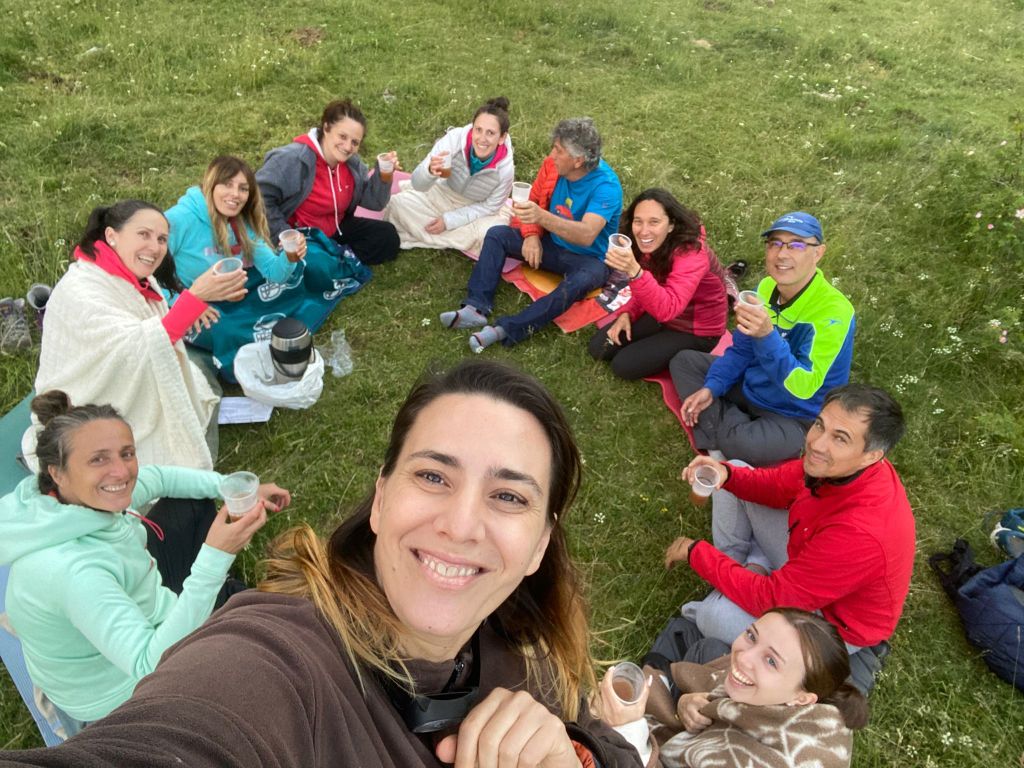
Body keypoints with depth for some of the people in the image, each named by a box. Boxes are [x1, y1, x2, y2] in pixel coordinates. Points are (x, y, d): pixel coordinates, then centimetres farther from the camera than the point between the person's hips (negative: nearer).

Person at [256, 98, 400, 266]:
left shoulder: (351, 162, -4)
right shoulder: (294, 159, -25)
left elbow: (373, 202, 0)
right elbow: (259, 198, -27)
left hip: (335, 231, 7)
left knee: (387, 237, 0)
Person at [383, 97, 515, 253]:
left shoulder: (505, 168, -29)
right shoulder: (455, 139, -31)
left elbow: (490, 206, -12)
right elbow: (418, 184, -27)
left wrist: (449, 220, -17)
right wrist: (430, 171, -51)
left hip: (476, 210, 1)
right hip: (442, 195, 0)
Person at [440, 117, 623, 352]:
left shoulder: (606, 185, -27)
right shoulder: (556, 167, -9)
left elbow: (587, 235, -41)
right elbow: (537, 202, 4)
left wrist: (542, 217, -55)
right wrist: (532, 236, -15)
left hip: (589, 258, -6)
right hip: (551, 244, 7)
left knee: (581, 281, -39)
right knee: (497, 234, -6)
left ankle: (506, 329, -45)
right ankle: (476, 308, -22)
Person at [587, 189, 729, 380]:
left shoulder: (691, 254, -33)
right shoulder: (653, 244, -10)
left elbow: (667, 309, -46)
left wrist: (634, 271, -59)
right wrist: (628, 313, -10)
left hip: (696, 331, -7)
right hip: (662, 315, 7)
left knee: (624, 365, -16)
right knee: (598, 348, -2)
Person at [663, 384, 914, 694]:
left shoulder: (862, 533, -43)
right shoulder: (837, 467, -22)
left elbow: (770, 600, -33)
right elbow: (778, 485, -2)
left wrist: (696, 552, -22)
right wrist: (726, 475, -24)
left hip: (835, 620, -7)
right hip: (805, 559, 7)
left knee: (715, 614, -30)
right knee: (731, 476, -2)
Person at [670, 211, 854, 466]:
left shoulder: (833, 311, -27)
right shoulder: (766, 287, -5)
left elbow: (803, 387, -35)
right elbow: (741, 350, 7)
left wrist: (767, 336, -47)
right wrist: (711, 388, -7)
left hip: (797, 416, -8)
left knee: (740, 445, -38)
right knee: (684, 361, 4)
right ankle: (722, 438, -11)